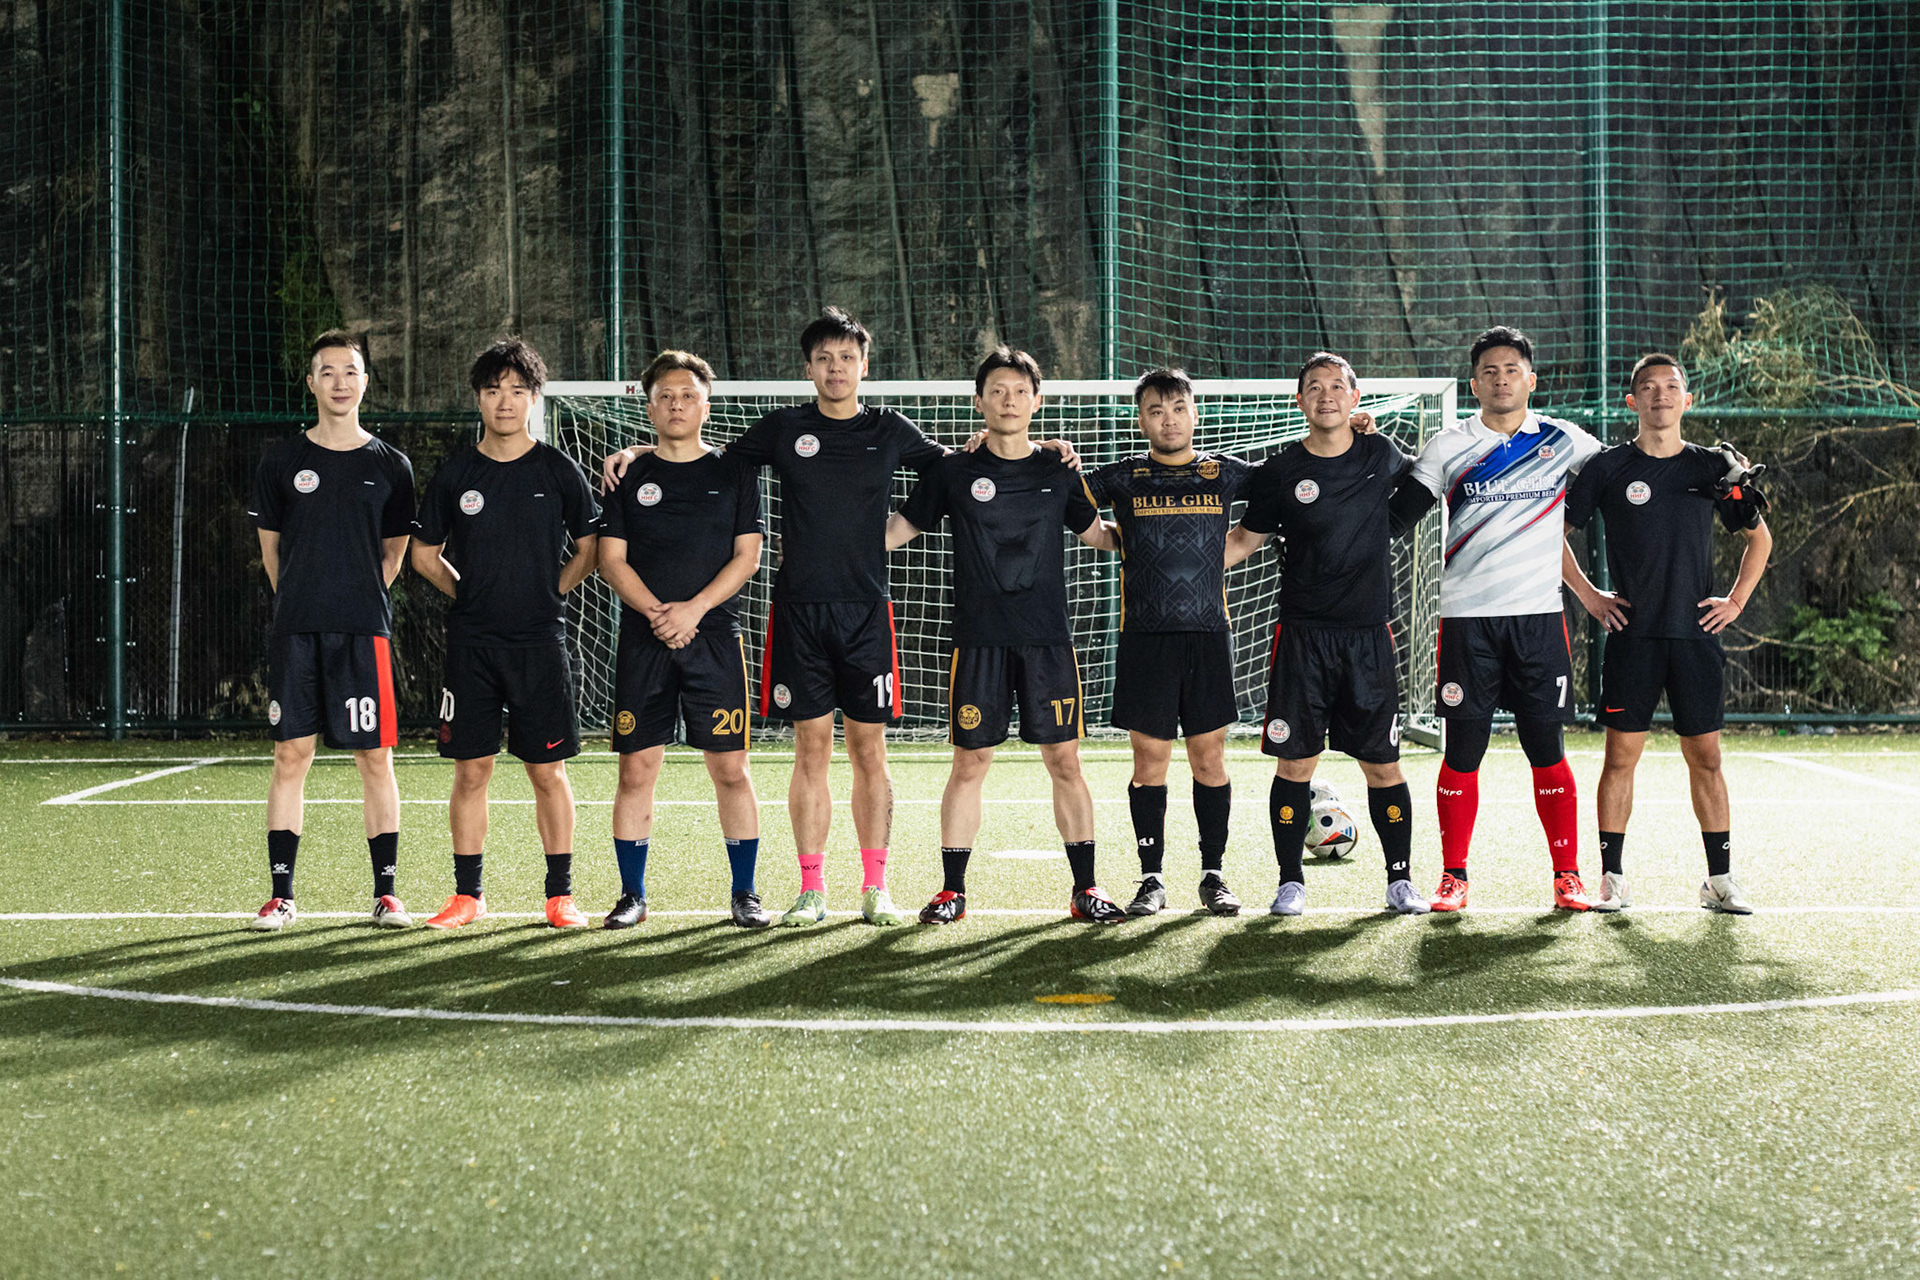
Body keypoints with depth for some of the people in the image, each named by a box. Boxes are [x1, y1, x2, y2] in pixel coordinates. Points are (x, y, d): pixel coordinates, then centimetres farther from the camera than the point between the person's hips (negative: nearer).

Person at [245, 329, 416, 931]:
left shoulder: (390, 465, 6)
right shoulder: (281, 459, 6)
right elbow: (270, 546, 14)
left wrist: (357, 600, 10)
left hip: (364, 631, 0)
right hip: (295, 631, 0)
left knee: (375, 757, 0)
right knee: (290, 755, 0)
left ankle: (385, 892, 8)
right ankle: (282, 894, 7)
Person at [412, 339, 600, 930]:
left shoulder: (559, 471, 1)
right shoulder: (454, 473, 4)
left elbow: (588, 550, 11)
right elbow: (424, 554, 16)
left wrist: (545, 593, 6)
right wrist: (473, 594, 10)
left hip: (540, 642, -1)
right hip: (471, 642, 1)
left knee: (548, 771, 2)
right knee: (471, 770, 2)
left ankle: (560, 895, 11)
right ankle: (467, 895, 12)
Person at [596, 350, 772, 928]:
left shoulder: (734, 473, 7)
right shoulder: (629, 478, 9)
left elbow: (746, 556, 1)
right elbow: (611, 559, 4)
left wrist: (693, 609, -11)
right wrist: (656, 611, -12)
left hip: (715, 637, -1)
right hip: (642, 640, 1)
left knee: (730, 769, -1)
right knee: (636, 769, 0)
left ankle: (745, 892, 9)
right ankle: (633, 893, 11)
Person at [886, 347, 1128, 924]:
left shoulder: (1058, 470, 7)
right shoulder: (954, 471, 3)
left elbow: (1095, 532, 20)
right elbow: (901, 527, 10)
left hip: (1048, 638, 1)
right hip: (979, 639, -1)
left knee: (1064, 761, 1)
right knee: (969, 764, 1)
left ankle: (1086, 888, 10)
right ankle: (952, 891, 11)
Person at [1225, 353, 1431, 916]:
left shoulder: (1382, 456, 4)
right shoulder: (1279, 472, -1)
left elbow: (1423, 478, 28)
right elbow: (1246, 538, 10)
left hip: (1369, 636, 1)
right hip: (1302, 634, -1)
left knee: (1383, 765, 3)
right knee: (1295, 763, -1)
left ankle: (1400, 880, 14)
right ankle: (1290, 882, 11)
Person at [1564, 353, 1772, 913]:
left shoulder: (1713, 467, 7)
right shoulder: (1608, 467, 1)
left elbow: (1759, 537, 18)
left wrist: (1736, 600, 9)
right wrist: (1587, 595, 2)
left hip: (1696, 634, 2)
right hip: (1632, 635, -1)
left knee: (1705, 757, 4)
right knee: (1621, 755, -1)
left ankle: (1720, 879, 11)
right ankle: (1612, 880, 6)